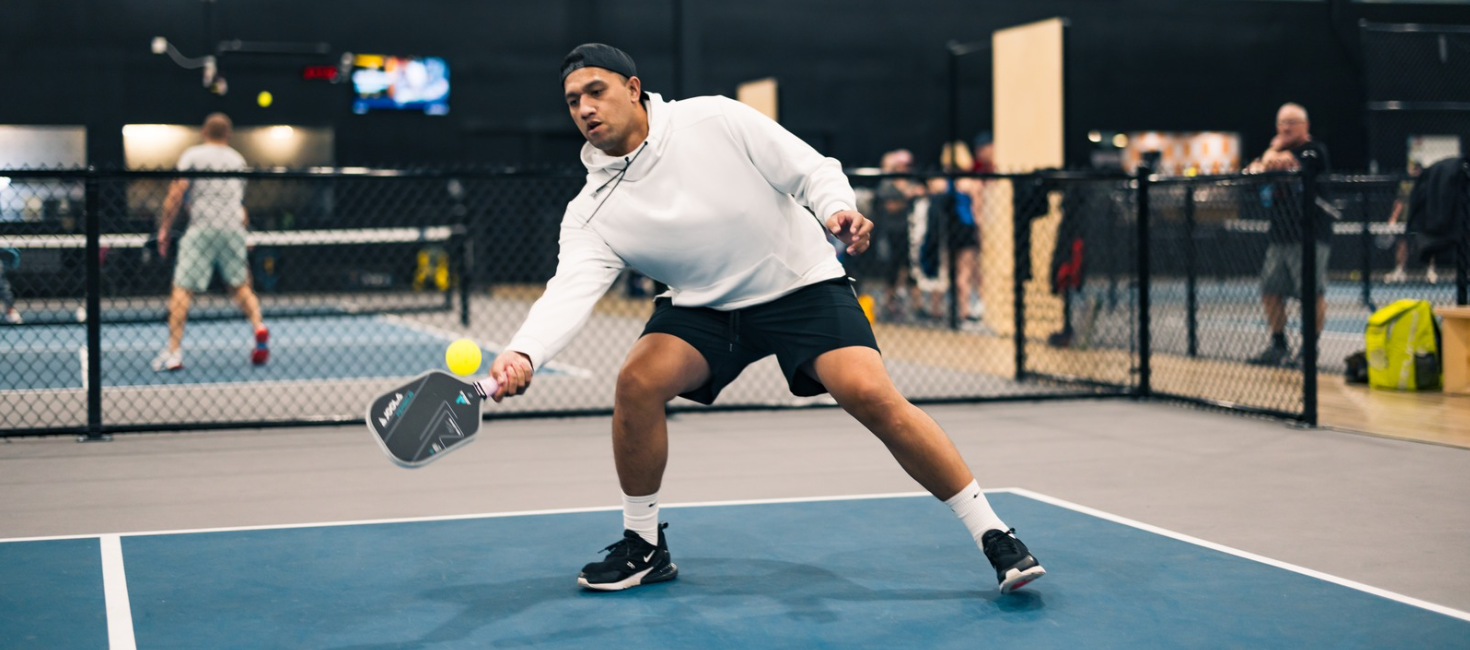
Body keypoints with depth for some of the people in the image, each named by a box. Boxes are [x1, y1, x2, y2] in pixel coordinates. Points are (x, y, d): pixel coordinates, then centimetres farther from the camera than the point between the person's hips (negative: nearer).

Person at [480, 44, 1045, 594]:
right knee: (637, 382, -22)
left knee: (871, 395, -22)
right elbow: (570, 290, -24)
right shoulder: (591, 213, -9)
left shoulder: (713, 120, -15)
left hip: (802, 284, -3)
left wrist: (839, 212, -32)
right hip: (702, 305, 3)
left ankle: (992, 535, -10)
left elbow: (813, 170, -10)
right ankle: (644, 547, 0)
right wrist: (523, 354, -42)